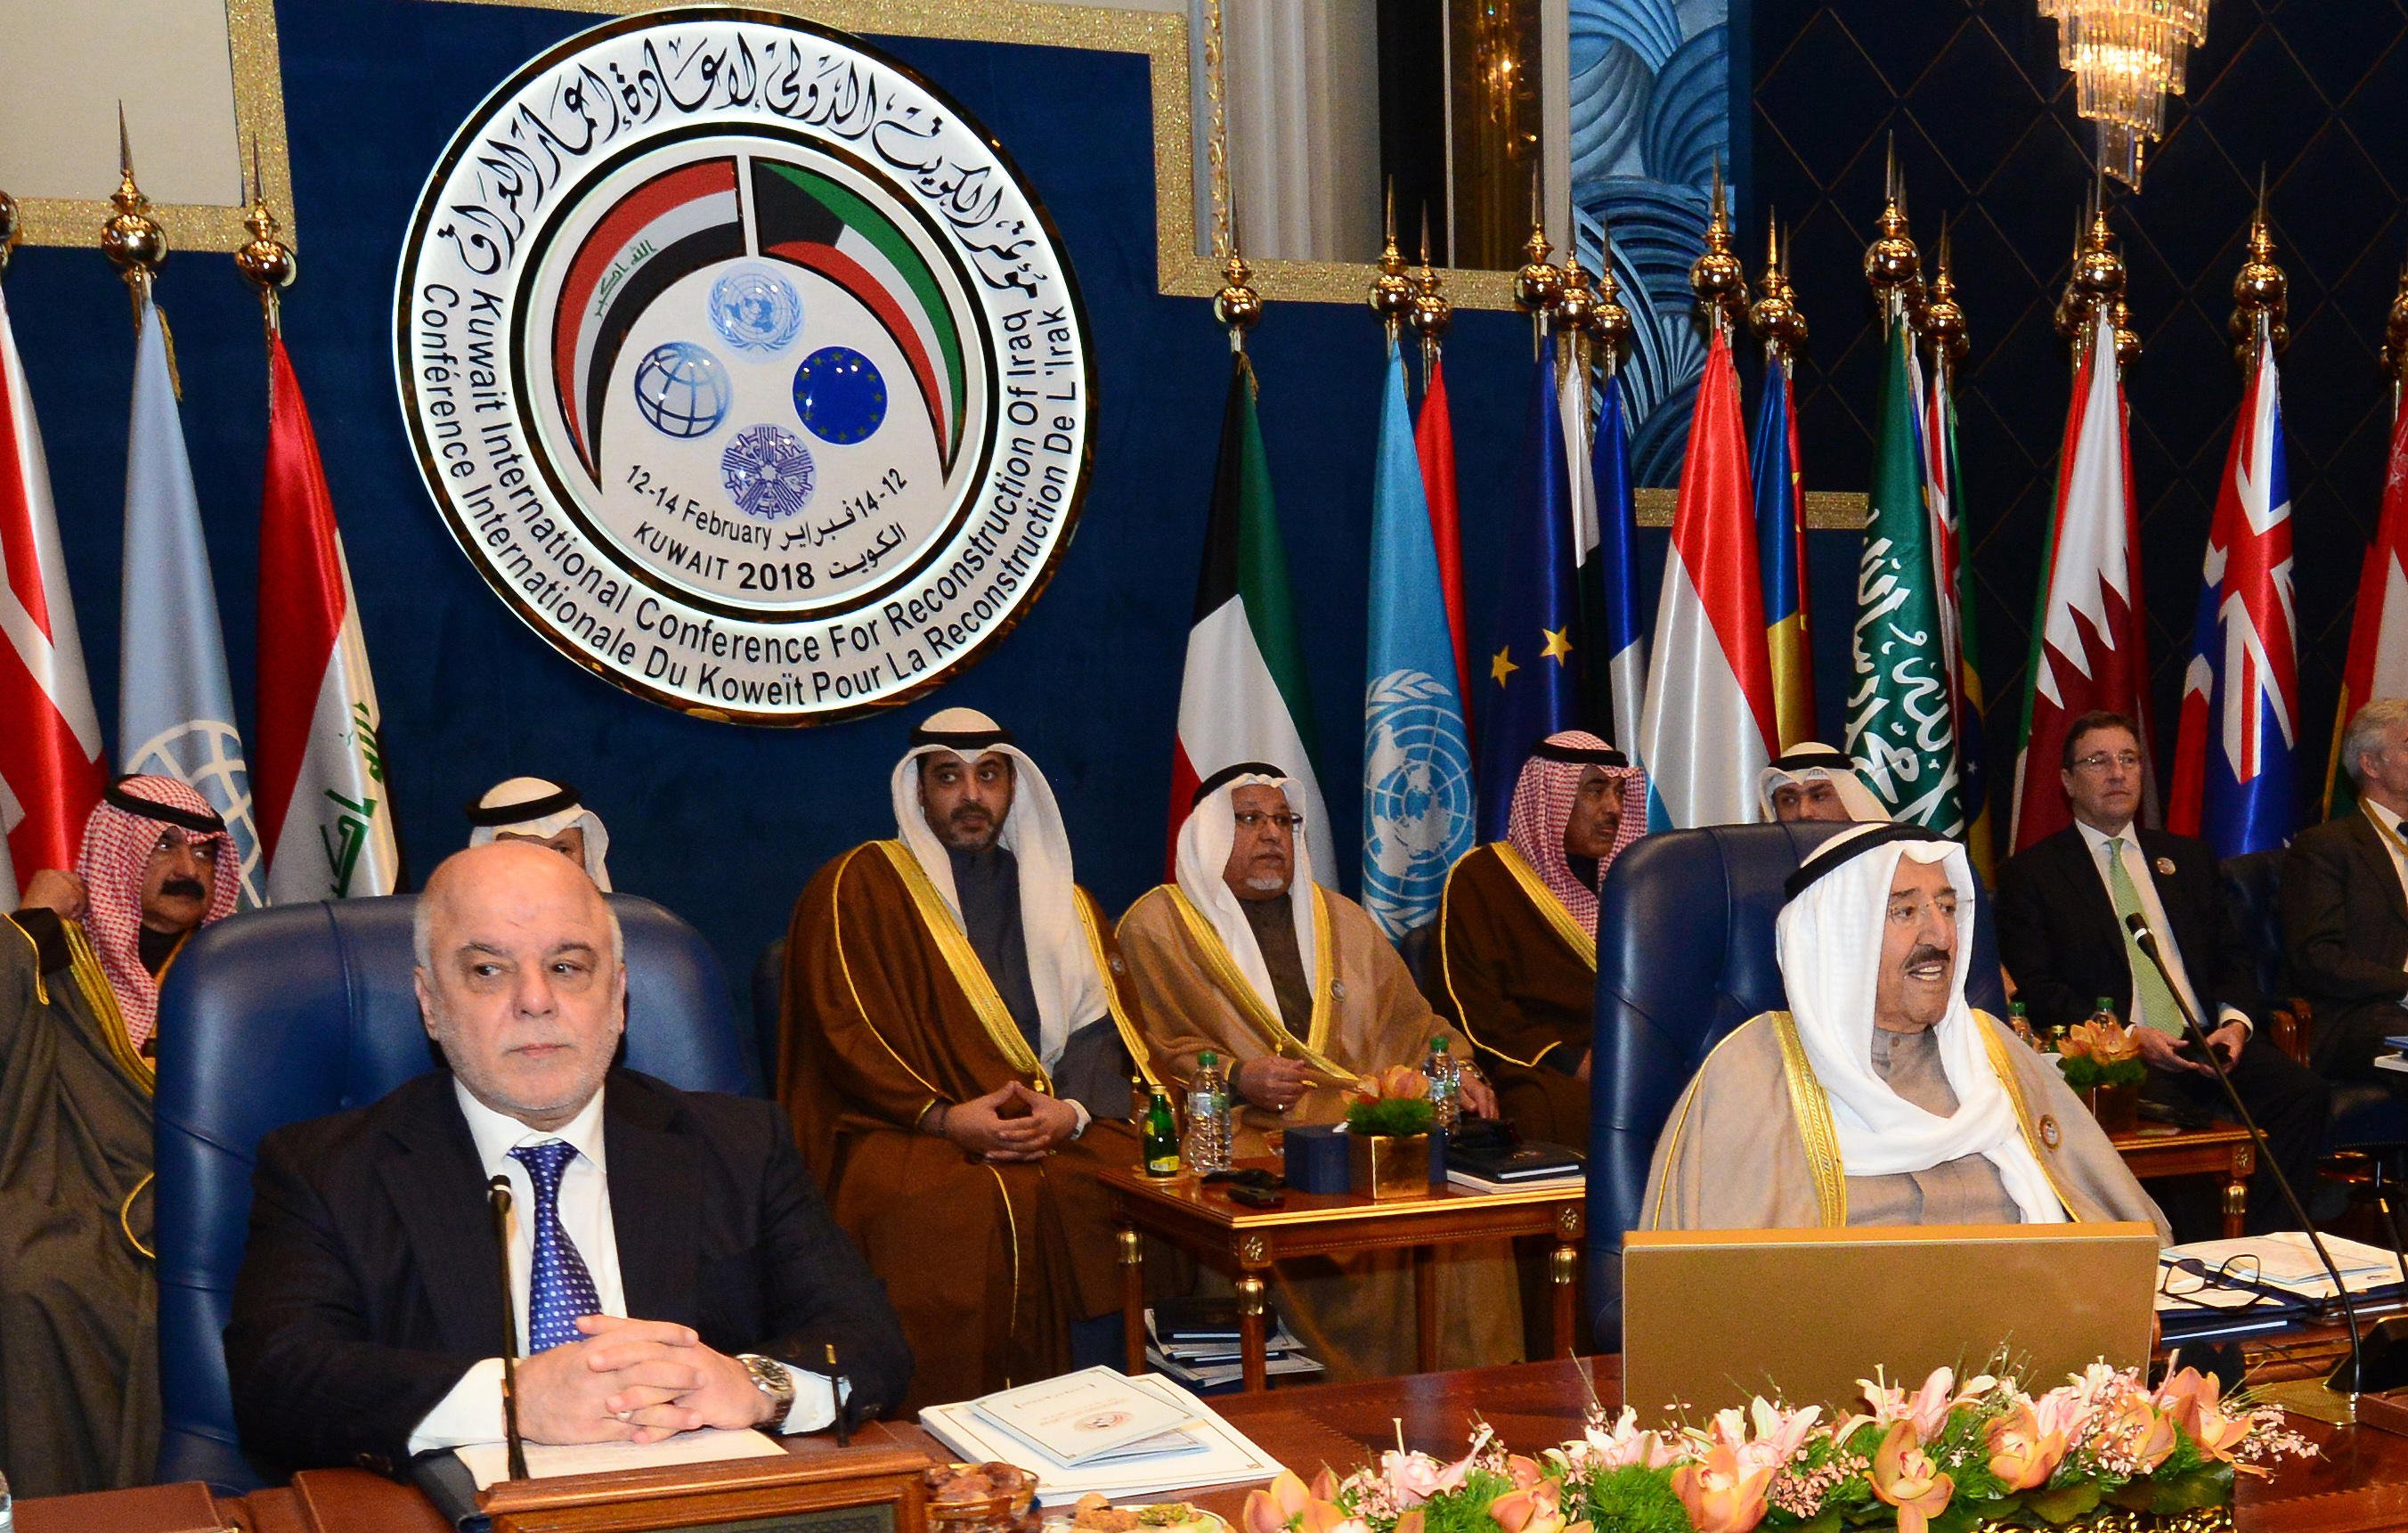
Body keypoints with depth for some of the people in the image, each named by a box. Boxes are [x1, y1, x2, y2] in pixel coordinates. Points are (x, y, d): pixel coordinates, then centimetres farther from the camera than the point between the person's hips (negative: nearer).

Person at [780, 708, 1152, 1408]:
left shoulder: (1062, 902, 23)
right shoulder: (858, 886, 9)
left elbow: (1102, 1030, 13)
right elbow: (843, 1030, -2)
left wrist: (1069, 1112, -9)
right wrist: (943, 1117, -15)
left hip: (1057, 1132, 4)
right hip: (905, 1133, -4)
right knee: (975, 1207, -36)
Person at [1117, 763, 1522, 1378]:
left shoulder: (1340, 918, 24)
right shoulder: (1159, 923, 10)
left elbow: (1407, 1019, 22)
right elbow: (1159, 1049, 0)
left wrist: (1455, 1066, 2)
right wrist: (1235, 1077, -17)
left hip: (1368, 1112, 4)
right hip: (1246, 1130, -4)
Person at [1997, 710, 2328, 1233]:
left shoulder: (2187, 858, 24)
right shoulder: (2030, 873, 8)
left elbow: (2232, 956, 20)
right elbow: (2034, 990, -2)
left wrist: (2236, 1022, -3)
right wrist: (2130, 1037, -14)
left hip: (2210, 1041, 5)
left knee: (2303, 1092, -23)